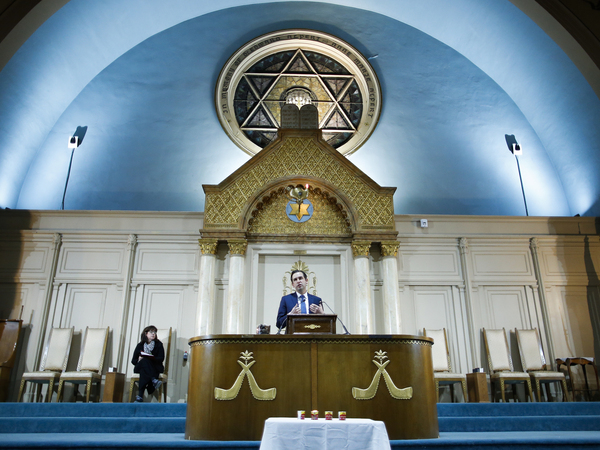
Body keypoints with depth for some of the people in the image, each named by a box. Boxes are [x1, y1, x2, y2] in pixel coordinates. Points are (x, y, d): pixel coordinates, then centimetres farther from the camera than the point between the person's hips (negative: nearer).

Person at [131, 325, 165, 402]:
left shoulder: (158, 344, 10)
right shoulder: (140, 345, 14)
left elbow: (161, 358, -3)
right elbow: (133, 360, 8)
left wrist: (151, 358, -21)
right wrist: (139, 360, -15)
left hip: (155, 368, -1)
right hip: (141, 367, 1)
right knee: (144, 361, -35)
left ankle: (140, 395, -41)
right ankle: (154, 380, -46)